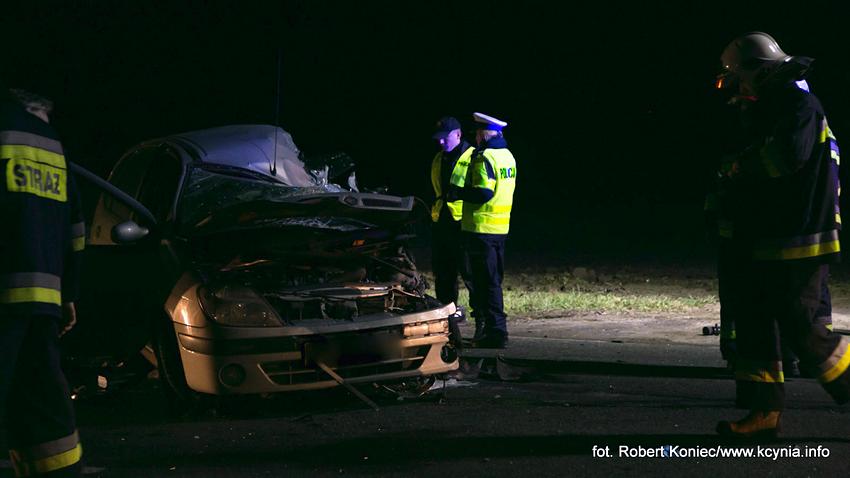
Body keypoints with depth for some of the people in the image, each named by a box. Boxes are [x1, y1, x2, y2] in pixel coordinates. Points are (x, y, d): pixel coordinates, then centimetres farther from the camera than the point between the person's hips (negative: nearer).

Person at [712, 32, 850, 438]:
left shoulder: (799, 104, -12)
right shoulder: (769, 109, 19)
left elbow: (790, 154, -28)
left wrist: (741, 166, -14)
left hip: (801, 243, -10)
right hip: (769, 244, 10)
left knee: (799, 329, -9)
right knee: (753, 324, 5)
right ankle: (765, 411, 7)